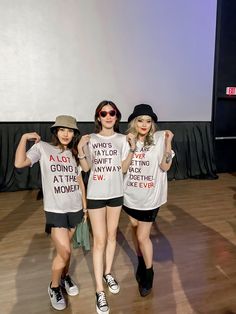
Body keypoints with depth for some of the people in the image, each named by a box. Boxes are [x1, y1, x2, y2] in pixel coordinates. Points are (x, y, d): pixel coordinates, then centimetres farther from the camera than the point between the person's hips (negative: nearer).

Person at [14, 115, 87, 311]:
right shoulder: (42, 148, -6)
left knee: (65, 248, 17)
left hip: (75, 208, 4)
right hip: (55, 209, -4)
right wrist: (24, 138, -13)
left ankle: (65, 277, 43)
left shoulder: (75, 153, 6)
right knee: (64, 252, -6)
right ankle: (54, 286, 22)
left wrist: (85, 205, 12)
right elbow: (19, 163, -20)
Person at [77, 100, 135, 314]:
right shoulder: (91, 139, -5)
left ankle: (108, 273, 37)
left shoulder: (122, 139, 0)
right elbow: (86, 168, -2)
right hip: (96, 194, -2)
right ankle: (99, 290, 13)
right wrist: (81, 150, -17)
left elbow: (124, 168, -3)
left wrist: (132, 148, -12)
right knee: (99, 240, 0)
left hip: (116, 193, 3)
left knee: (112, 235, 16)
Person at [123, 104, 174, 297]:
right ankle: (141, 263, 45)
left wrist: (168, 143, -23)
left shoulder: (159, 138, -11)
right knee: (136, 230, 20)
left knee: (143, 236, 1)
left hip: (150, 196, -4)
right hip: (130, 194, 4)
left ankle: (149, 273, 28)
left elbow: (165, 167, -14)